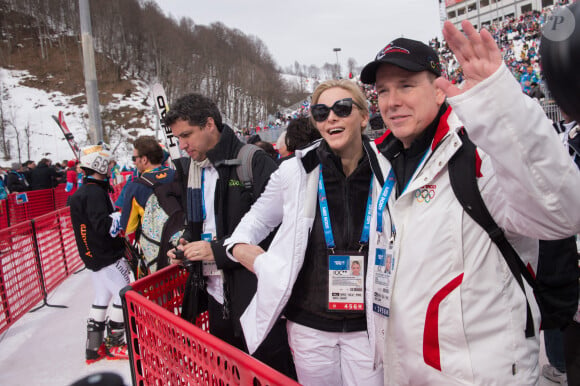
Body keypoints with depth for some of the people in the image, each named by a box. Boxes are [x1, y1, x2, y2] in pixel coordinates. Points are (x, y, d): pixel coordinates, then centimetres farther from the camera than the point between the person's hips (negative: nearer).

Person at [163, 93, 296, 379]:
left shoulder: (256, 163, -14)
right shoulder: (189, 168, 11)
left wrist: (218, 249, -19)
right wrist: (186, 242, 4)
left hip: (255, 294, -7)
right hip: (215, 295, 7)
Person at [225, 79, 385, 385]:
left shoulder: (386, 174, -6)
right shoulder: (295, 171, -6)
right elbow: (259, 218, 10)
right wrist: (240, 245, -8)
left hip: (367, 324, 0)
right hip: (309, 323, 1)